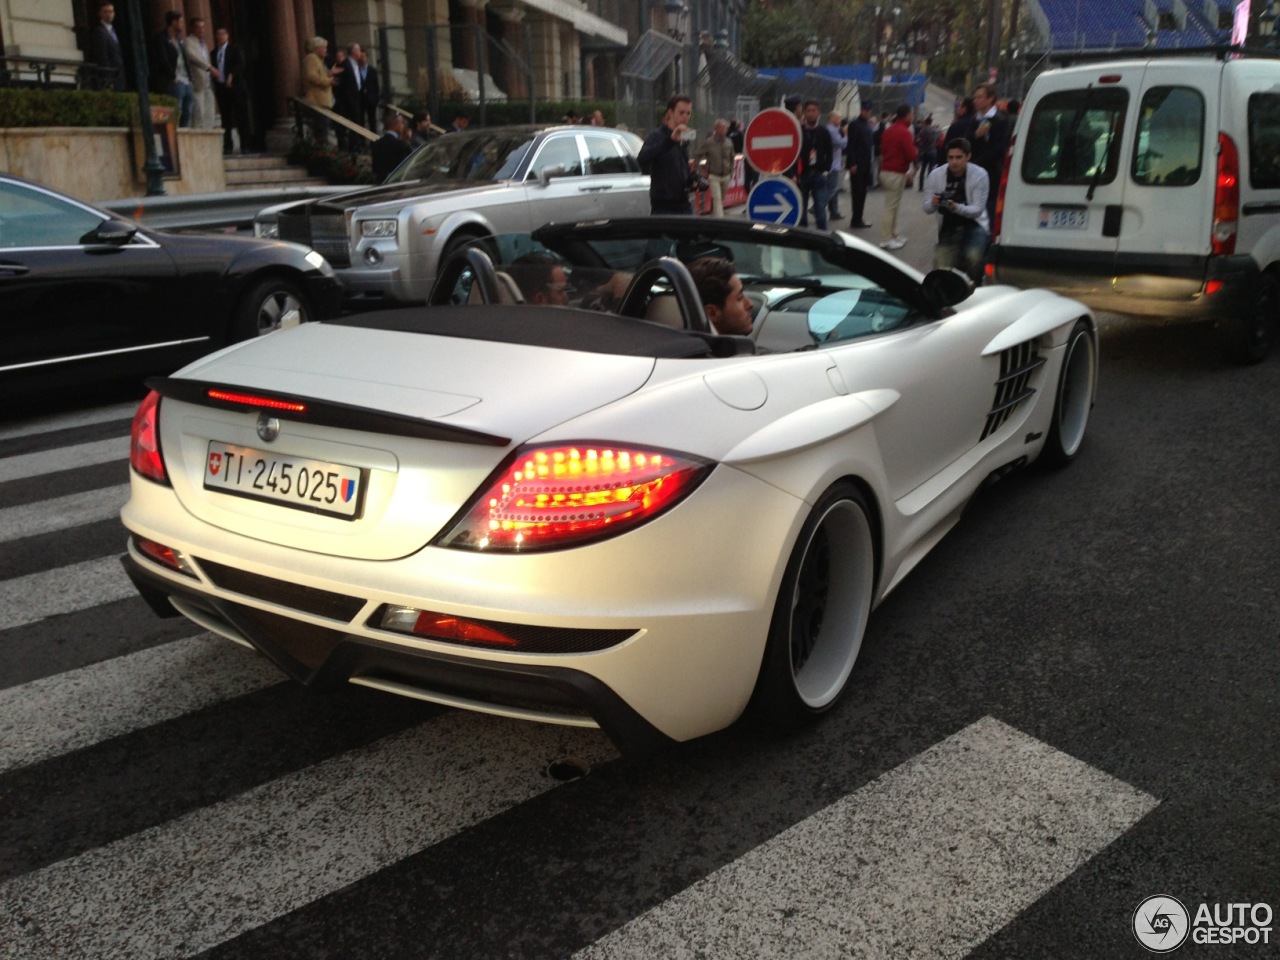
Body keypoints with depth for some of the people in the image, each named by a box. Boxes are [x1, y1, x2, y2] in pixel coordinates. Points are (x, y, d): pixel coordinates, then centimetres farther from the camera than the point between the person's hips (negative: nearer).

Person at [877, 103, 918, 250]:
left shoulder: (888, 130, 11)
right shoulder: (904, 132, -16)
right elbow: (911, 155, -19)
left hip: (886, 171, 9)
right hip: (897, 173, -9)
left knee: (893, 206, 16)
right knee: (891, 207, -6)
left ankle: (893, 235, 21)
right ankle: (886, 240, -4)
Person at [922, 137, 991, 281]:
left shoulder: (980, 175, -15)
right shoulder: (935, 175, -9)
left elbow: (978, 210, -16)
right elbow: (927, 209, -6)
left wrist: (957, 208, -35)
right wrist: (933, 204, -32)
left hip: (974, 224, -2)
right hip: (948, 227, 2)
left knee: (973, 257, -30)